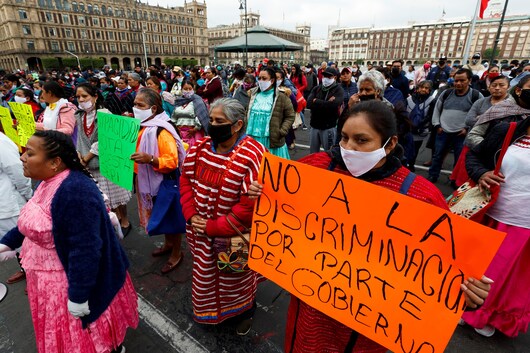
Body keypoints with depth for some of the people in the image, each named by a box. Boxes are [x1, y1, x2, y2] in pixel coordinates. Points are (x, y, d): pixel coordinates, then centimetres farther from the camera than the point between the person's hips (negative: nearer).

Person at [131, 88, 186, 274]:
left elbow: (172, 161, -27)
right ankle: (168, 244, 45)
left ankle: (176, 254, 26)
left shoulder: (162, 131, -24)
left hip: (165, 184, -9)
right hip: (149, 182, 9)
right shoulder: (142, 126, 5)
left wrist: (150, 159, -39)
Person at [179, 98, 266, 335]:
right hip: (201, 231, 6)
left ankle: (244, 313, 51)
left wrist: (213, 227, -21)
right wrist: (191, 215, -9)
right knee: (204, 274, 27)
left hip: (233, 237, -5)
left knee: (235, 280, 19)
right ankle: (208, 309, 58)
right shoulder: (200, 148, -4)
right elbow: (186, 180, 5)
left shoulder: (253, 156, -26)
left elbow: (251, 206, -27)